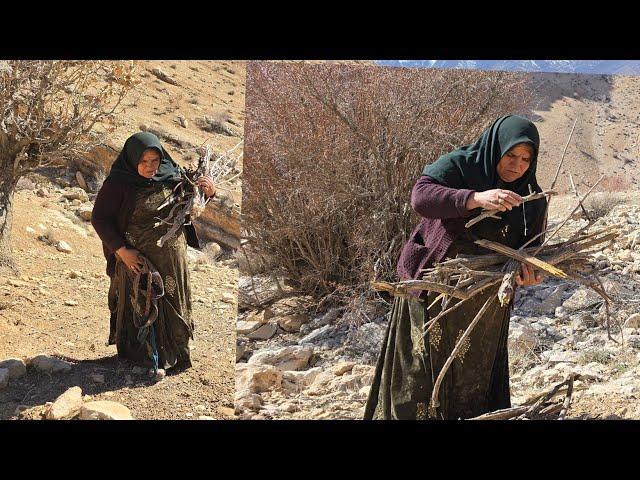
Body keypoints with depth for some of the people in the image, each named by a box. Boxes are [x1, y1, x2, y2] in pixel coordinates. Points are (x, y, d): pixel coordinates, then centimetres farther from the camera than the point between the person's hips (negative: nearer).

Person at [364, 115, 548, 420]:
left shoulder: (532, 198, 2)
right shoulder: (458, 166, -11)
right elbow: (420, 196, -28)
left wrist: (528, 272, -24)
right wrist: (476, 198, -42)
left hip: (485, 304, 4)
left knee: (474, 383, 11)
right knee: (422, 380, 2)